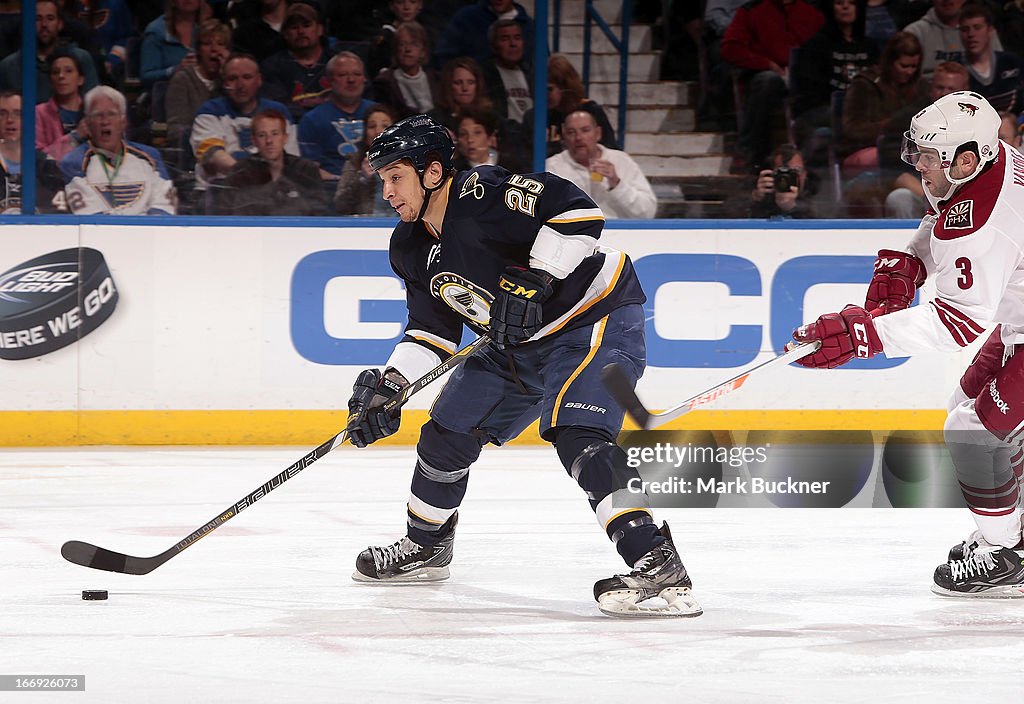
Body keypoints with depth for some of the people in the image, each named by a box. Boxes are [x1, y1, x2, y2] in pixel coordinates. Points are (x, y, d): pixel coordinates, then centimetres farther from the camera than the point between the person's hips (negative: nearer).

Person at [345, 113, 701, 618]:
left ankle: (655, 563, -35)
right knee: (447, 434, 12)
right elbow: (431, 330, 9)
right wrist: (388, 386, -4)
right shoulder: (411, 247, 4)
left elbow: (577, 212, -33)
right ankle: (425, 547, 36)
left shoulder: (482, 195, -25)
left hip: (595, 323, -10)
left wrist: (534, 283, -34)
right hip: (518, 346, 10)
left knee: (578, 439, -28)